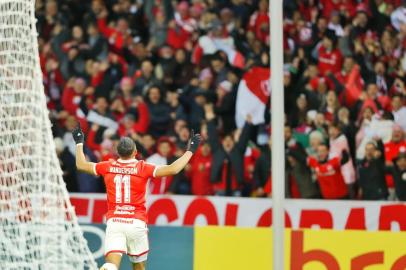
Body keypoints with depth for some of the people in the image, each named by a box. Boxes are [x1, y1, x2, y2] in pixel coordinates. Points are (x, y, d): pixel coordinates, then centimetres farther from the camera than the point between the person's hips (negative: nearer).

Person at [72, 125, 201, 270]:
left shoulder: (108, 166, 5)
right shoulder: (143, 168, -2)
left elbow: (81, 165, 19)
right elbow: (173, 169, -9)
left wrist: (79, 143, 34)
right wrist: (190, 151, 3)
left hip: (114, 221, 1)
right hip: (136, 222, -1)